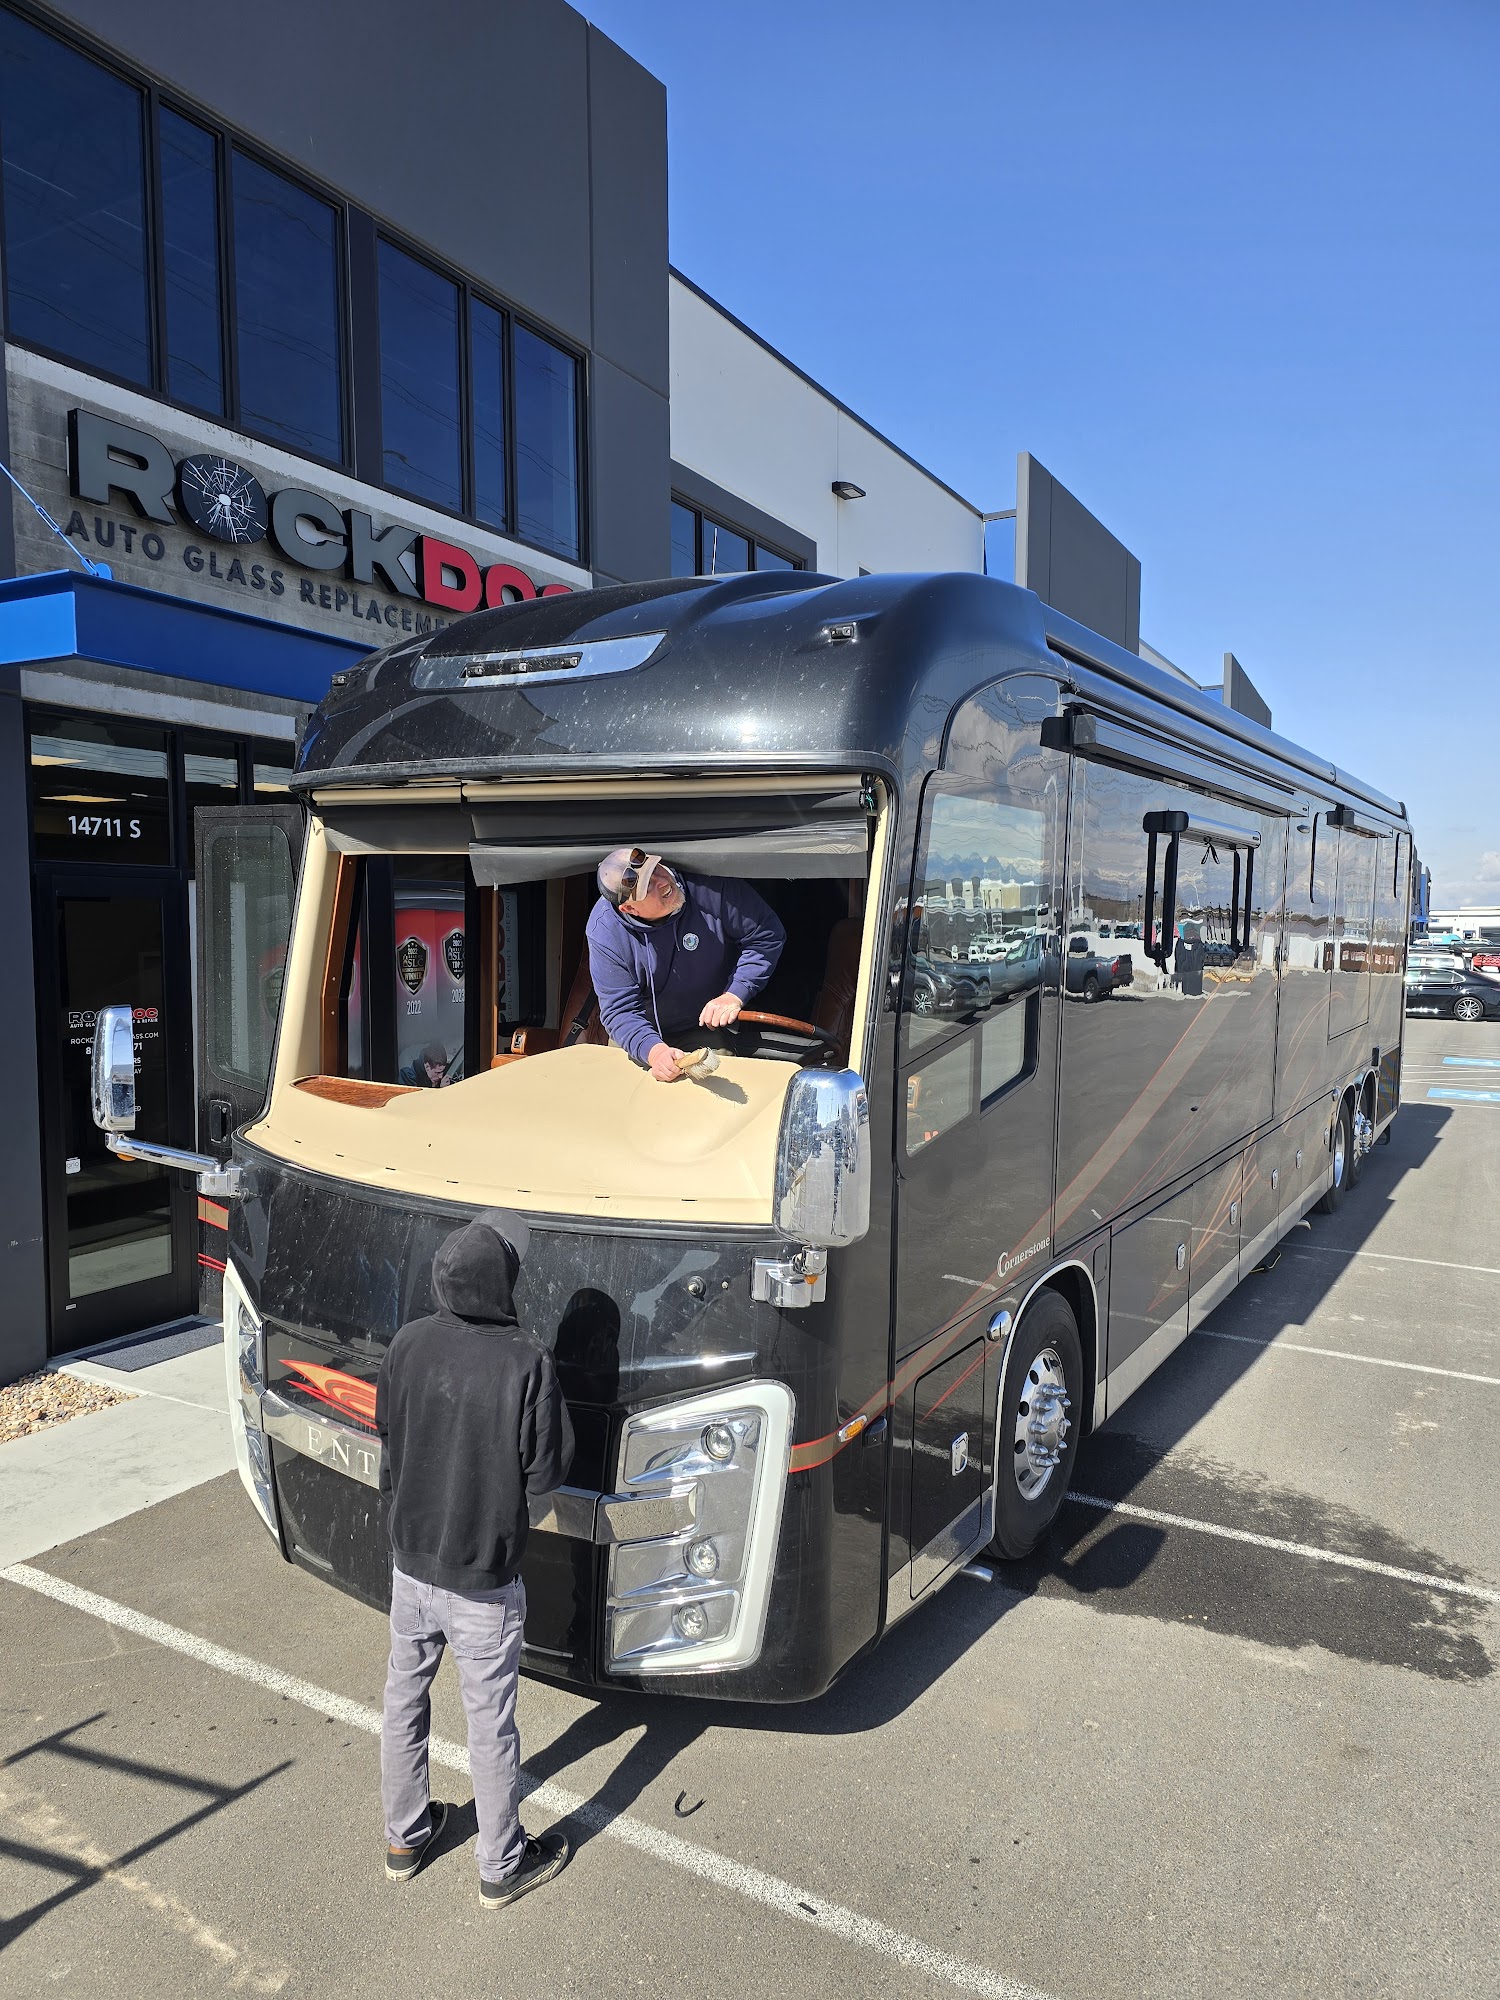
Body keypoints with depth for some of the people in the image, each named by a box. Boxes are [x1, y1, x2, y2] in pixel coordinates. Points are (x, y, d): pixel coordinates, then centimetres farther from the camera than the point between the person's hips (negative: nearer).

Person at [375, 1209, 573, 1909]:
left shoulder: (408, 1344, -12)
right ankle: (502, 1865, 33)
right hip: (483, 1581, -4)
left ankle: (404, 1837, 44)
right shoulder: (526, 1363, -26)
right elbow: (546, 1471, -17)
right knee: (490, 1723, 14)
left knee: (404, 1698, 24)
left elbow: (387, 1432, 3)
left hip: (410, 1561, 5)